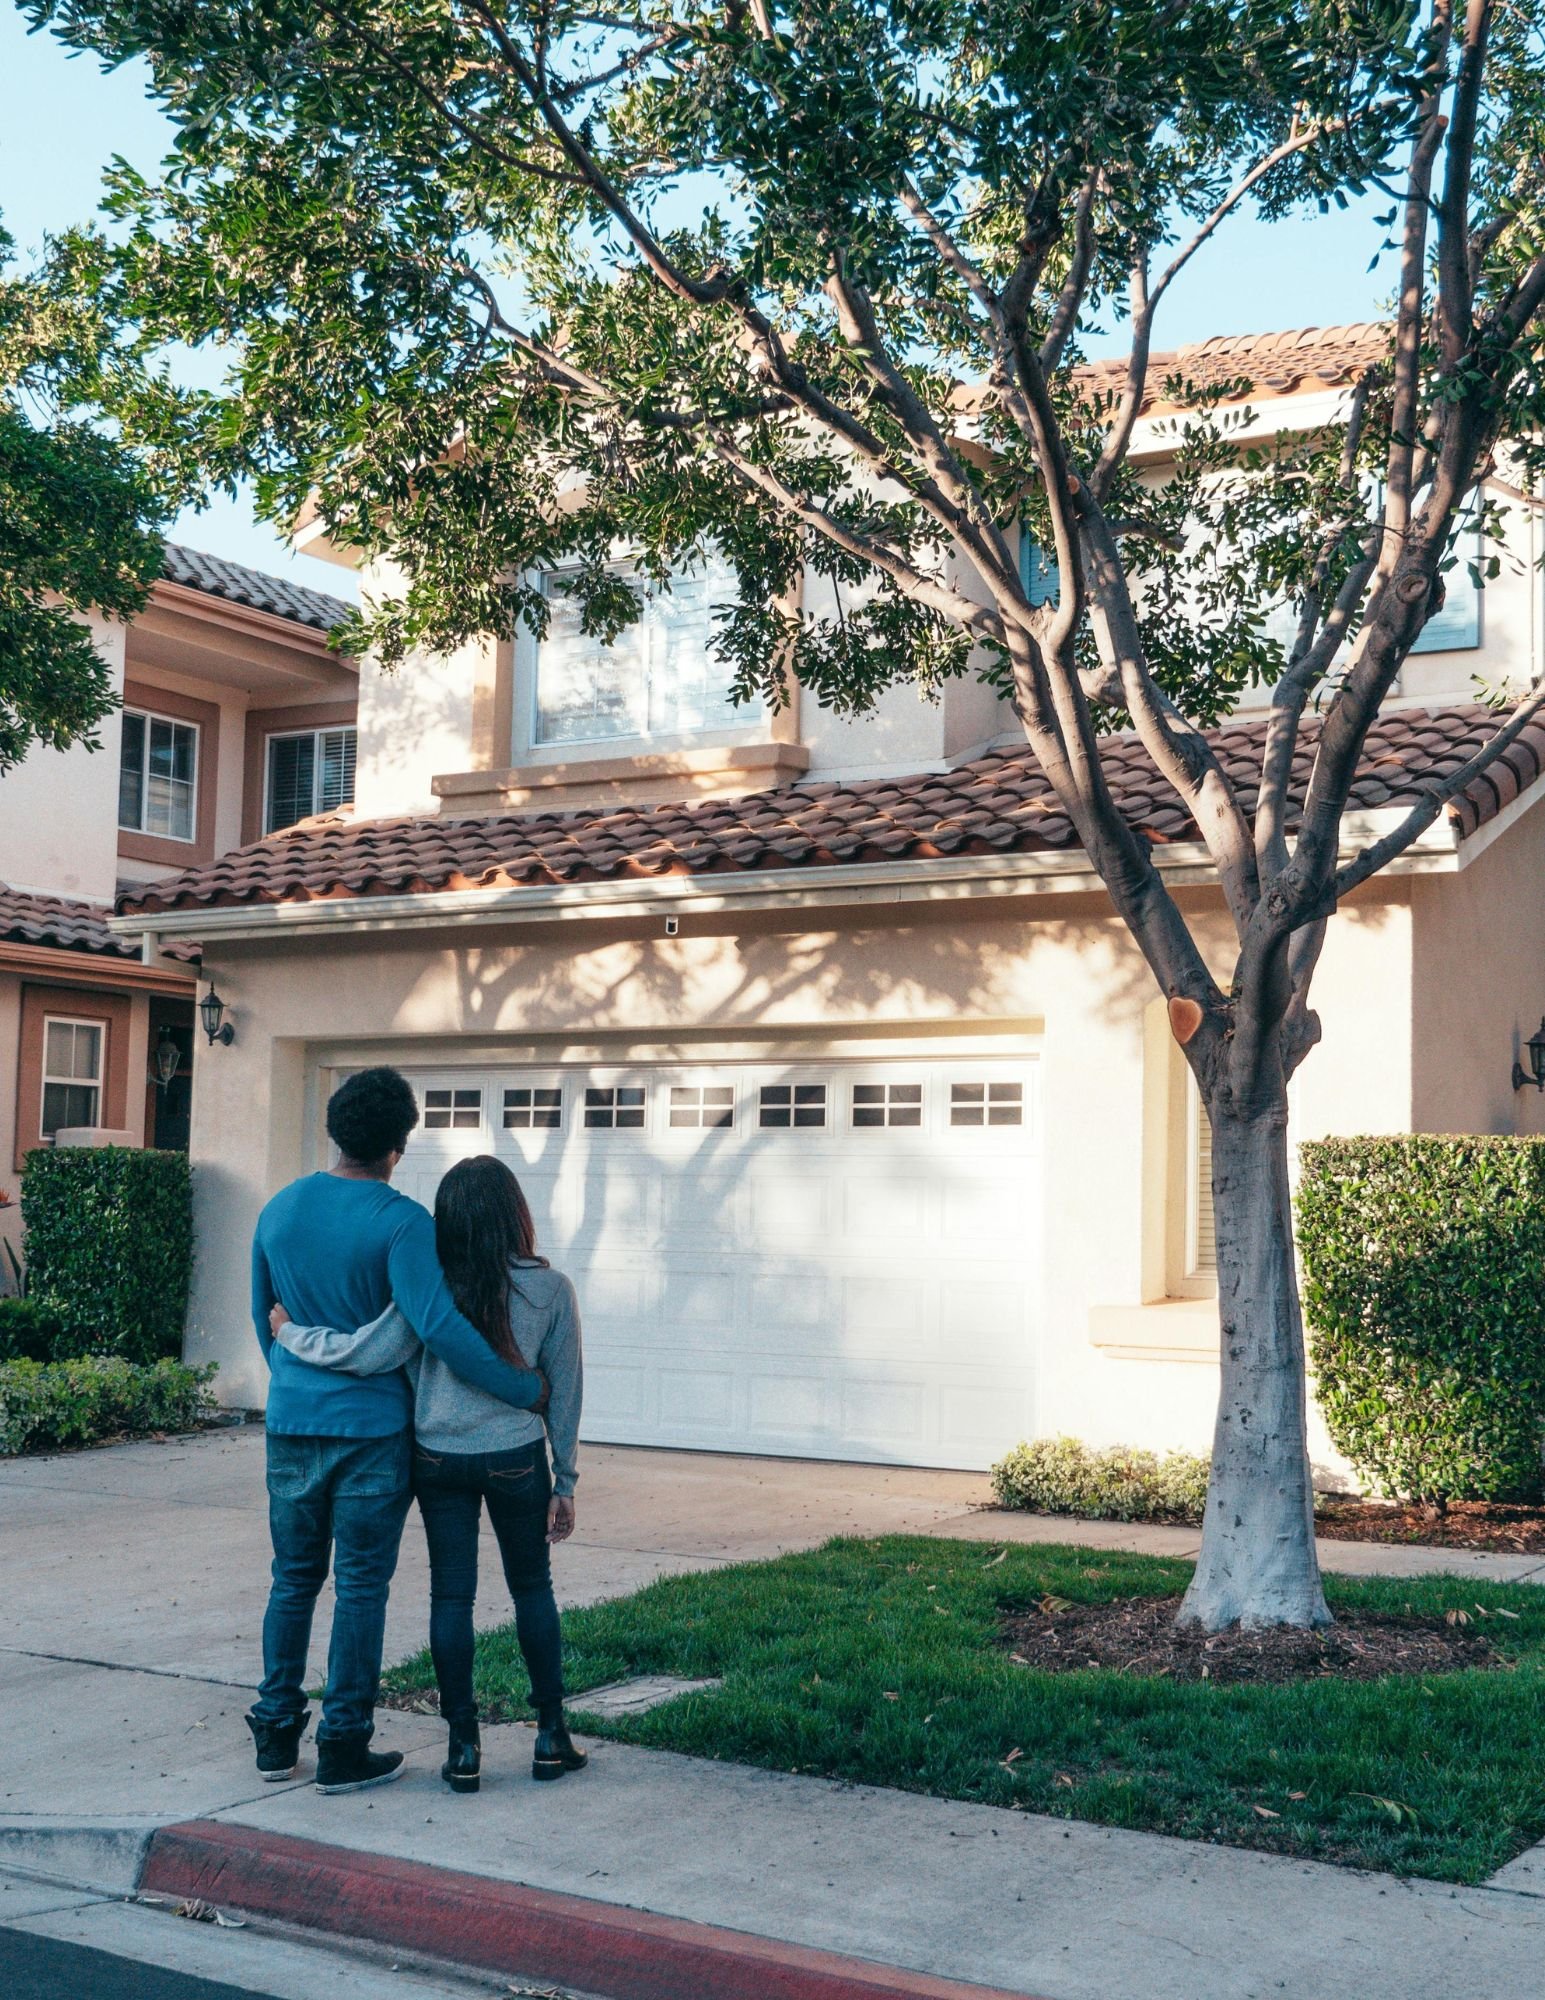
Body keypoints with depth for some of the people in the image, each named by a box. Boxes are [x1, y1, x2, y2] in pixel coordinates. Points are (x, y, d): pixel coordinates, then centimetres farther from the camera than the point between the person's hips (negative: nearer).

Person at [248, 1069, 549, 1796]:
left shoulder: (279, 1209, 5)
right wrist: (522, 1388, -15)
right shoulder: (401, 1223, -15)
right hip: (370, 1429, -5)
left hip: (291, 1426, 5)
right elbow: (438, 1326, -24)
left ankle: (276, 1734, 20)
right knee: (361, 1587, 3)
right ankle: (344, 1747, 8)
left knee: (293, 1579, 16)